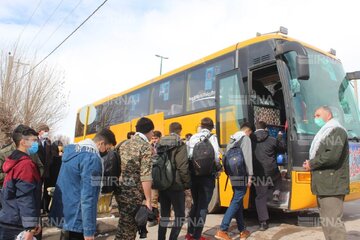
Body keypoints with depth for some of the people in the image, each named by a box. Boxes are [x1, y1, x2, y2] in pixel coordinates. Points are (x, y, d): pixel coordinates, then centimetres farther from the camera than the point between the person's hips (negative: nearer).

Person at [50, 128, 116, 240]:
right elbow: (88, 196, -25)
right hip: (76, 219, -9)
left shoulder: (72, 149, 6)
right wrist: (89, 229, -22)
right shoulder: (92, 158, -22)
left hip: (62, 215, 9)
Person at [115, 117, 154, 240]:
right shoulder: (146, 146, -11)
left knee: (126, 225, 19)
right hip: (133, 194, -7)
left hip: (120, 190, 8)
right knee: (127, 228, 2)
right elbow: (145, 176, -19)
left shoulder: (124, 144, 11)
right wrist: (148, 200, -16)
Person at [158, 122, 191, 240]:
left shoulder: (160, 144, 8)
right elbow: (183, 167, -17)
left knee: (164, 214, 17)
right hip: (175, 185, -6)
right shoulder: (180, 145, -10)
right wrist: (187, 183, -6)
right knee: (180, 215, 6)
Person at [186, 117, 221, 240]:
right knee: (203, 206, 7)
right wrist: (217, 169, 3)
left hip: (193, 174, 4)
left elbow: (187, 155, 1)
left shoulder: (193, 137, 6)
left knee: (195, 204, 20)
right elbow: (216, 156, -14)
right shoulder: (212, 137, -4)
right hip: (207, 175, -4)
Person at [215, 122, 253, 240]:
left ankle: (242, 230, 24)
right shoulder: (246, 139, -7)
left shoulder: (232, 140, 16)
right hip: (242, 175, -8)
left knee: (238, 201, 15)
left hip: (233, 175, 8)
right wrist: (250, 175, -16)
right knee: (236, 202, -6)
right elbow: (247, 158, -16)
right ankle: (222, 231, -10)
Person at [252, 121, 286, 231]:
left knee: (260, 197, 8)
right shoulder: (272, 140, -5)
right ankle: (276, 193, 17)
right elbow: (283, 149, 11)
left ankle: (263, 222, 8)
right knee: (278, 177, 37)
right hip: (271, 172, 0)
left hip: (258, 174, 1)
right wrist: (280, 138, 24)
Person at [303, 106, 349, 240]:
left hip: (332, 186, -10)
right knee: (325, 222, 15)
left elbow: (332, 156, -23)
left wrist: (311, 164, -12)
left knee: (333, 222, -9)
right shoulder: (325, 133, 21)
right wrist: (310, 163, 4)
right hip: (324, 184, 10)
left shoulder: (337, 130, -9)